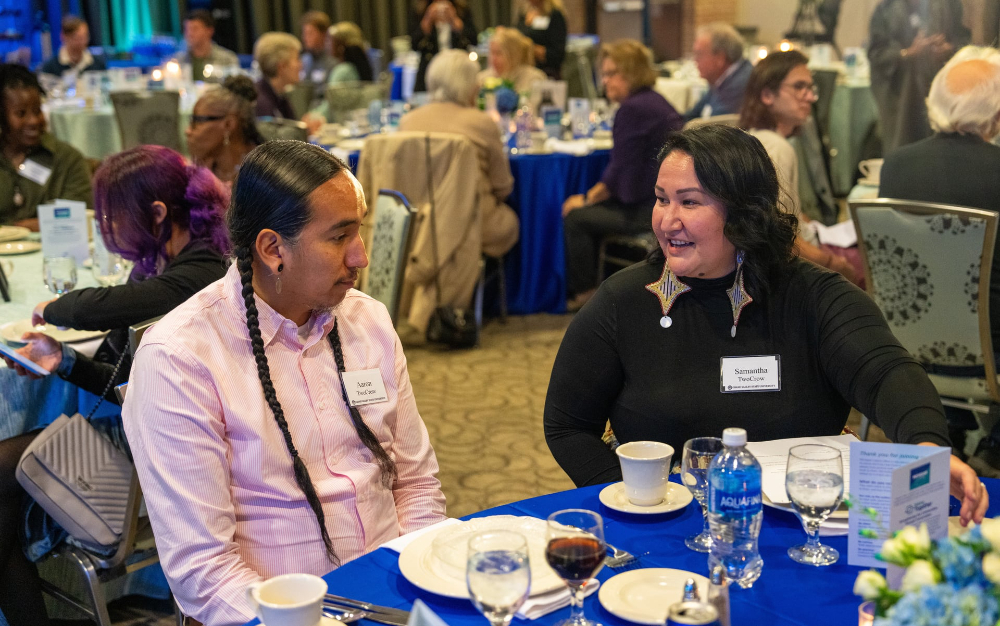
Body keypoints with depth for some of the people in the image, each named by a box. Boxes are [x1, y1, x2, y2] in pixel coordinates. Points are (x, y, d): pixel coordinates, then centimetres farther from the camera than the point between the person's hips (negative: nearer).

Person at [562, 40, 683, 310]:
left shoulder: (633, 108, -18)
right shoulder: (654, 101, 13)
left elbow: (619, 173, -17)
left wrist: (588, 197, -3)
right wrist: (591, 195, 11)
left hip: (651, 210, -10)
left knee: (575, 216, -4)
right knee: (587, 208, 18)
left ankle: (584, 291, 14)